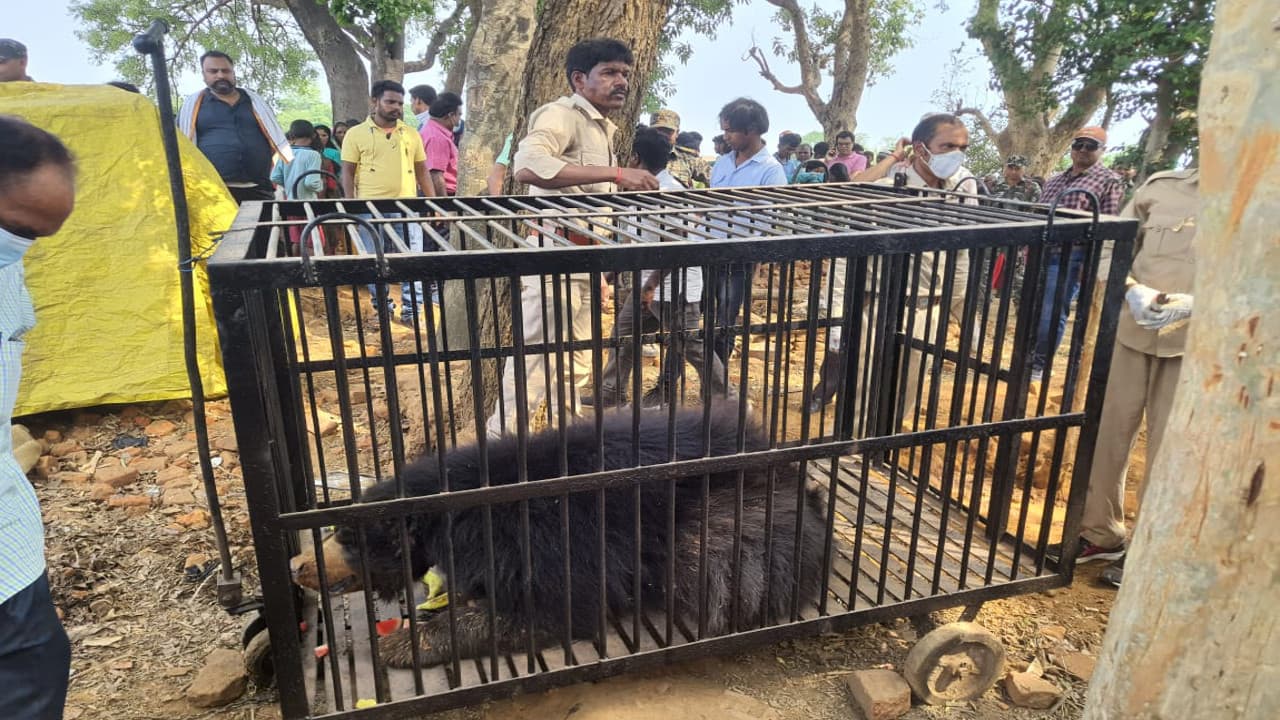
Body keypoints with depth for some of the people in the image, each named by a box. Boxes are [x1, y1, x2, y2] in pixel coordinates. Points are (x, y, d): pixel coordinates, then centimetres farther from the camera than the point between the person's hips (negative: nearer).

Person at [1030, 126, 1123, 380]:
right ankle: (1028, 358, 22)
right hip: (1040, 251, 6)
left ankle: (1040, 364, 7)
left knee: (1052, 313, -5)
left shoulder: (1108, 181, -1)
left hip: (1071, 257, -6)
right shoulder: (1054, 180, 17)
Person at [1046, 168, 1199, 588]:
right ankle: (1101, 534, 25)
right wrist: (1132, 291, -17)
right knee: (1108, 432, 8)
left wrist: (1190, 304, -24)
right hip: (1131, 332, 2)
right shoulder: (1160, 187, 5)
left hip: (1192, 344, -2)